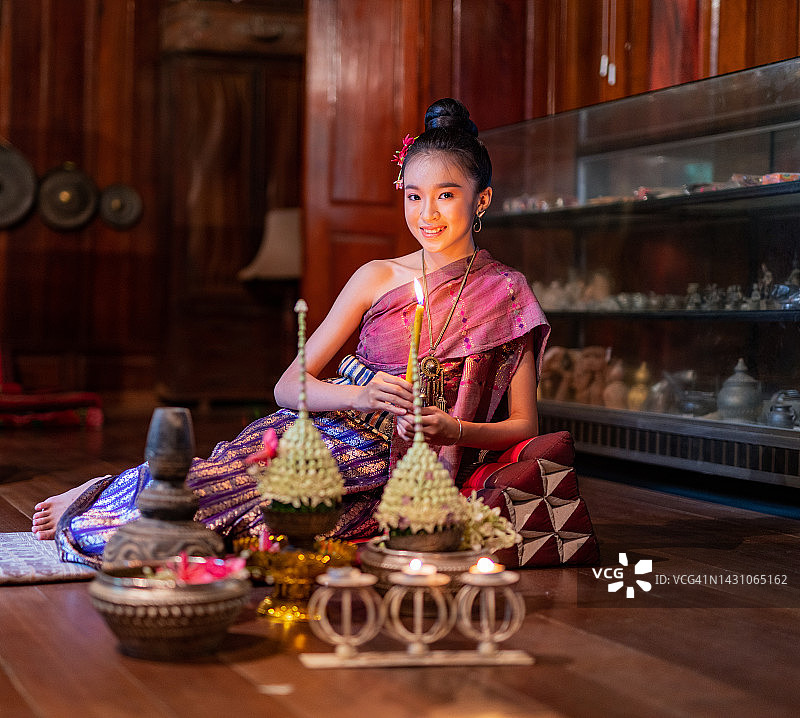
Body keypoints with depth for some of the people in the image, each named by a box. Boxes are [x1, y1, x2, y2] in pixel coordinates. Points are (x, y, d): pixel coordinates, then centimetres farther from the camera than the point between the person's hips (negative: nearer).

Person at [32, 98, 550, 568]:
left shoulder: (508, 295, 2)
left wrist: (451, 429, -17)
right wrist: (360, 396, -17)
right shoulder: (376, 278, 6)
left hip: (397, 471, -2)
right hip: (327, 427, 2)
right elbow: (289, 387, 3)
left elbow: (524, 425, 3)